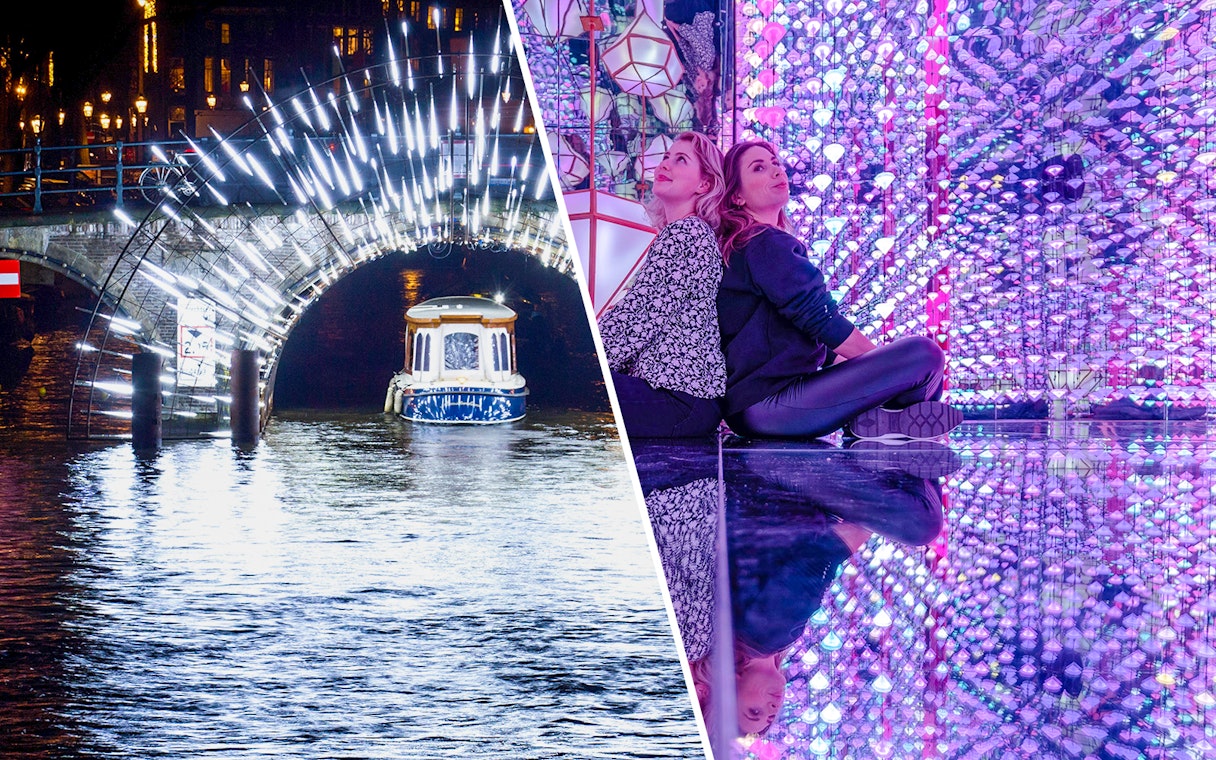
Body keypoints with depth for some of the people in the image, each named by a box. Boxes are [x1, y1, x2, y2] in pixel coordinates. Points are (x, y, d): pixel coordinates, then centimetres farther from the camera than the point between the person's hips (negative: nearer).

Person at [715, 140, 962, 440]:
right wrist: (882, 365, -4)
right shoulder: (766, 244, -10)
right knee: (922, 354, -21)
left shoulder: (737, 248, 22)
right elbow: (821, 320, -15)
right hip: (766, 406, -11)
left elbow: (807, 321, 23)